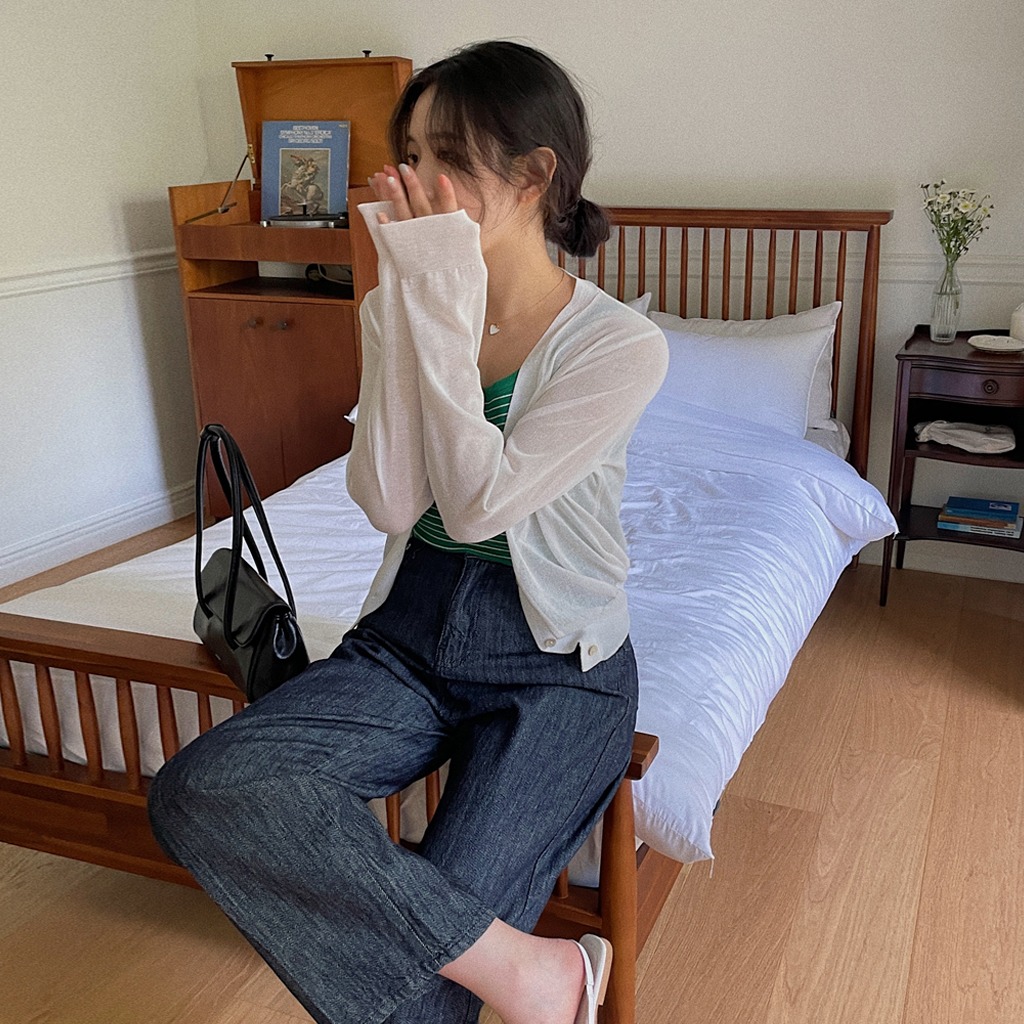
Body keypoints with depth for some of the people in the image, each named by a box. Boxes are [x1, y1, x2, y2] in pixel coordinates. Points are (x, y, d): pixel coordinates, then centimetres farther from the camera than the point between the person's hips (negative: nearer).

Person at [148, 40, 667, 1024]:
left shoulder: (620, 345, -12)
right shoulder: (397, 308, 1)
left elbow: (477, 503, -20)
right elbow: (392, 504, -11)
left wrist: (439, 307, -19)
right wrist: (416, 302, -15)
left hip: (553, 664, -4)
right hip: (407, 636, 4)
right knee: (198, 788, -23)